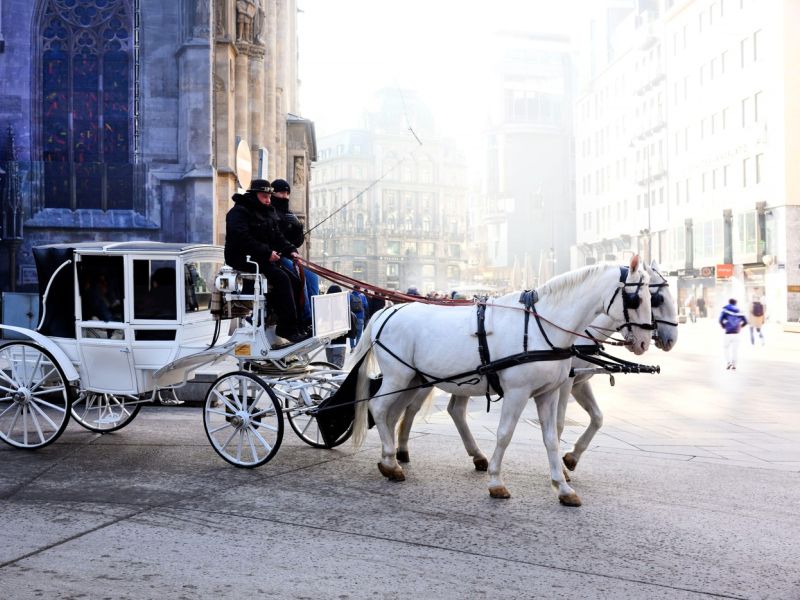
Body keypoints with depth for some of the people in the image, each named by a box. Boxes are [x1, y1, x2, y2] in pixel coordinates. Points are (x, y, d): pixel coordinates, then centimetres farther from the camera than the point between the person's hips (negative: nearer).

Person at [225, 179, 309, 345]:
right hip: (244, 259, -9)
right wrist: (267, 253, -24)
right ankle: (288, 329, -28)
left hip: (264, 259, 9)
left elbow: (278, 237, 20)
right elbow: (243, 239, -20)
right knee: (281, 277, -27)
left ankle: (302, 323, -13)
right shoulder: (238, 212, -6)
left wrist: (291, 250, 0)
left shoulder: (266, 216, 24)